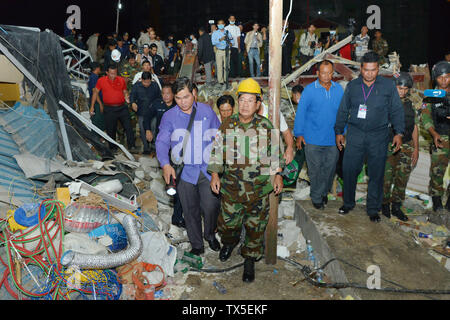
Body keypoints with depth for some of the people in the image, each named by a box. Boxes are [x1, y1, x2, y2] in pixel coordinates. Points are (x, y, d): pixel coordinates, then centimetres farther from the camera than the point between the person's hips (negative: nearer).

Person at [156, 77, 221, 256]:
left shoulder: (207, 111, 3)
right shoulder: (169, 116, 0)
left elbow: (218, 137, 11)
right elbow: (162, 142, -5)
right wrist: (165, 164, -21)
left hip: (208, 169, 0)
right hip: (184, 172, 0)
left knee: (211, 206, -5)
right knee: (190, 210, 9)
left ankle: (210, 235, 26)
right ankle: (196, 244, 29)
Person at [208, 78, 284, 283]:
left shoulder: (266, 126, -3)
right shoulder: (227, 125, -2)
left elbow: (275, 152, 6)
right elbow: (217, 151, 5)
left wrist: (278, 175, 2)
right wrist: (215, 174, -2)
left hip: (259, 189, -1)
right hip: (231, 187, 1)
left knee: (255, 227, 9)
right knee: (228, 223, 13)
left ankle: (250, 260, 31)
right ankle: (230, 241, 48)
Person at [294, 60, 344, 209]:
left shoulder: (339, 89, 3)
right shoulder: (309, 90, -7)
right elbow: (301, 112, -4)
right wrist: (299, 134, -5)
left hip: (332, 139, 3)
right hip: (313, 139, -3)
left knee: (330, 168, 12)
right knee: (315, 169, 5)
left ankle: (324, 192, 33)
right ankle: (316, 198, 20)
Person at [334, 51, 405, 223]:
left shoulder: (388, 85, 3)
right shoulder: (352, 86, 8)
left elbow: (397, 110, 5)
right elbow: (343, 110, 13)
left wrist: (398, 133, -2)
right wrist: (339, 132, 11)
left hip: (378, 137, -1)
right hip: (355, 135, 1)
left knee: (376, 174, 4)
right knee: (349, 170, 1)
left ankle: (373, 209, 18)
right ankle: (348, 203, 21)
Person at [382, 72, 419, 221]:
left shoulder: (410, 104, 11)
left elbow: (415, 127, 14)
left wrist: (416, 148, 11)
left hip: (406, 147, 4)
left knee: (402, 178, 7)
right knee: (386, 178, 0)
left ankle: (396, 206, 20)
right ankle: (385, 205, 18)